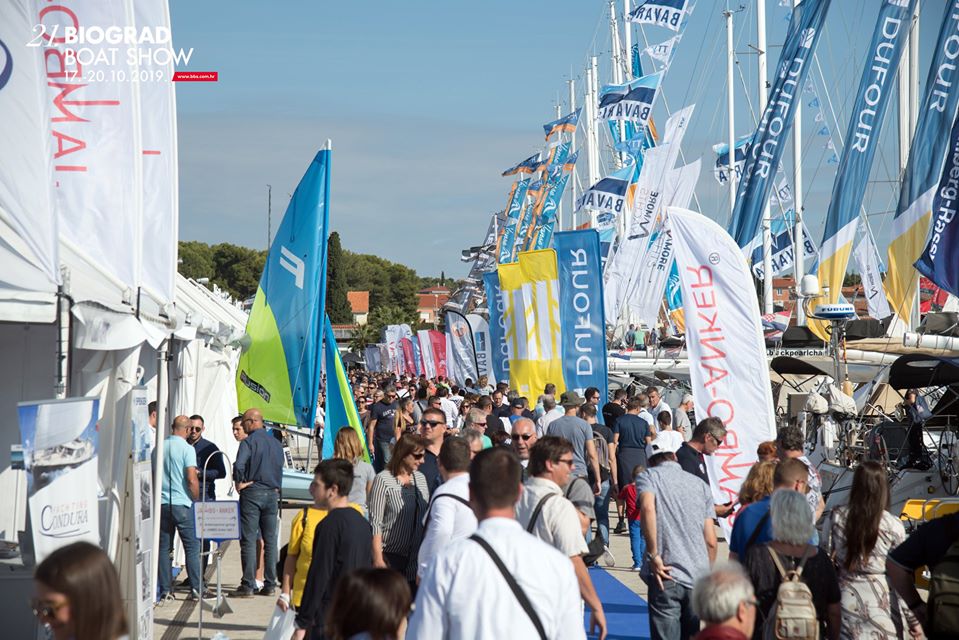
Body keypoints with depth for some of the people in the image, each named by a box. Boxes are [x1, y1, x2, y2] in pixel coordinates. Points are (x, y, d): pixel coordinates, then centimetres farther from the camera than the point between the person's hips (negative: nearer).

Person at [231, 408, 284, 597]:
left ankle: (248, 586, -4)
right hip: (272, 493, 6)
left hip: (252, 492, -6)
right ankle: (270, 584, 10)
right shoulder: (276, 443, 11)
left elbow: (239, 465, -23)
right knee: (270, 540, 9)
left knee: (248, 540, -3)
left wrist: (239, 483, -9)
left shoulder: (249, 442, -10)